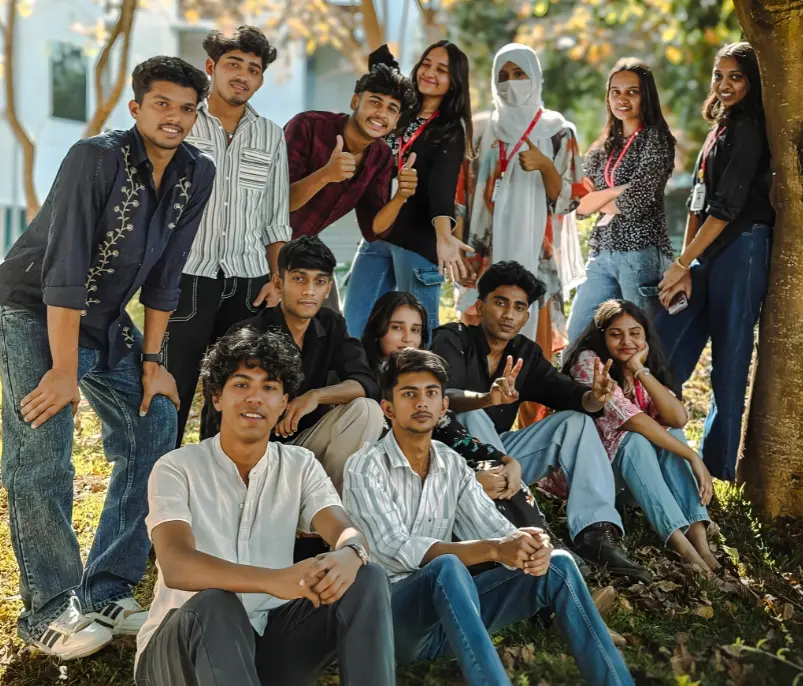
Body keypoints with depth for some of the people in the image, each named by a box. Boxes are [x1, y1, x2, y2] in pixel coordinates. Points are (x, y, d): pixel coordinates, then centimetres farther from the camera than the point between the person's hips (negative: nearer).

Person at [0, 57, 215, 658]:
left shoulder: (197, 175, -4)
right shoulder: (96, 159, -24)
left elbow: (165, 272, 3)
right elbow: (65, 270, -27)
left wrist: (152, 358, 1)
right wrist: (65, 371, -28)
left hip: (107, 321, 7)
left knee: (156, 433, 3)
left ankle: (107, 595, 11)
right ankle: (50, 612, -3)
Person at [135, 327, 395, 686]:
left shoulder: (301, 466, 5)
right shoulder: (177, 469, -9)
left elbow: (348, 534, -11)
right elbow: (176, 566, -26)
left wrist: (348, 556, -39)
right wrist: (273, 580, -44)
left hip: (267, 637, 4)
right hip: (184, 644, -4)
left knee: (367, 579, -16)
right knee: (213, 605, -38)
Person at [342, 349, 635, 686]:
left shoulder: (453, 465, 11)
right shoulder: (365, 468, -9)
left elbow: (493, 528, 1)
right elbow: (396, 550, -22)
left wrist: (531, 547, -24)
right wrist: (493, 549, -32)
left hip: (447, 611, 6)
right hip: (388, 612, -6)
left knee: (557, 564, -10)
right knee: (447, 567, -38)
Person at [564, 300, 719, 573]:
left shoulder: (646, 370, 4)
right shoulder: (589, 363, -17)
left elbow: (678, 419, -17)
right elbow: (632, 420, -28)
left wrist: (640, 370, -21)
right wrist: (693, 457, -32)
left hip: (634, 467, 6)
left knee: (671, 432, -21)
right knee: (634, 439, -33)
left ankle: (699, 541, -36)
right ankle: (683, 548, -48)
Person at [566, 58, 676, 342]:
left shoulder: (655, 140, -4)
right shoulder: (604, 146, 15)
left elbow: (636, 202, -14)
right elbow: (580, 204, 5)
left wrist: (598, 200, 3)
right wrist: (618, 191, -9)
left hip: (641, 253, -7)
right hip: (601, 254, 7)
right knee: (576, 339, 8)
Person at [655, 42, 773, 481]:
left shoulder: (749, 128, -10)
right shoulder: (721, 127, 17)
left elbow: (728, 205, -16)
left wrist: (683, 263, -14)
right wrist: (684, 269, 5)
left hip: (741, 250, -9)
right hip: (709, 253, 9)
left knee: (728, 361, 0)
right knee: (666, 350, 8)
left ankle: (716, 469, 10)